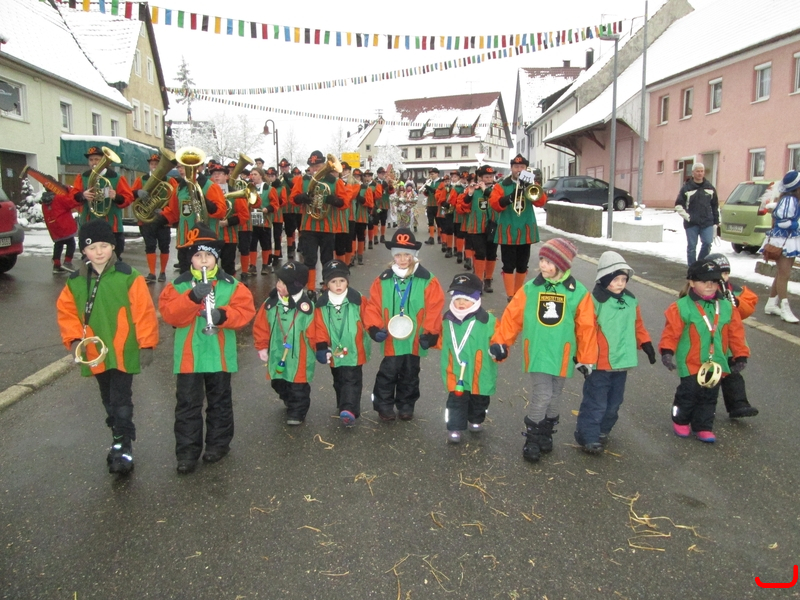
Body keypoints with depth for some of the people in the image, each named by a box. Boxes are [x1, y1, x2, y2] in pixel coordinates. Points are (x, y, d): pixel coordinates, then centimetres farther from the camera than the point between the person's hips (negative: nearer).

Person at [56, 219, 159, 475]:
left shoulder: (128, 277, -12)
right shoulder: (75, 282, 2)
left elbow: (144, 312, -12)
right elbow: (66, 312, 8)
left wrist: (146, 344, -11)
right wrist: (74, 339, -6)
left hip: (124, 353, -5)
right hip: (95, 355, 5)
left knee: (121, 401, -3)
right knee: (109, 401, 18)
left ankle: (123, 446, 8)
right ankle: (120, 440, 34)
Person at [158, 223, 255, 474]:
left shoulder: (231, 284, -1)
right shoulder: (179, 284, -1)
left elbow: (245, 310, -8)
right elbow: (168, 313, -12)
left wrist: (222, 315, -25)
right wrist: (192, 297, -27)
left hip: (220, 355, 0)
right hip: (188, 356, 0)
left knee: (219, 401, 14)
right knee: (187, 404, 5)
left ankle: (218, 444, 31)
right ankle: (187, 452, 15)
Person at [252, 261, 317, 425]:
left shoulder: (306, 307, -19)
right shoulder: (270, 303, -7)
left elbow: (314, 333, -11)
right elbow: (260, 326, 2)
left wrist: (320, 351, -6)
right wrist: (262, 347, 3)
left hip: (299, 358, -5)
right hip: (277, 356, 5)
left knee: (298, 387, 8)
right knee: (279, 384, 23)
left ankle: (297, 412, 28)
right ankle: (289, 402, 49)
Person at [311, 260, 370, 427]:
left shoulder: (358, 300, -9)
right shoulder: (322, 304, -7)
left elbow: (367, 320, -2)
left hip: (354, 350, -1)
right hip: (334, 352, 2)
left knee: (351, 380, 1)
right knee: (339, 381, 11)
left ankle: (349, 410, 4)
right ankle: (344, 406, 19)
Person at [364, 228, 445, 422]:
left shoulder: (427, 280, -8)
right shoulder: (383, 280, -4)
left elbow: (434, 309, -9)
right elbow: (373, 307, -2)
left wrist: (430, 334, -11)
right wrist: (375, 328, -13)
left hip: (415, 340, 0)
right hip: (390, 340, 0)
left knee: (409, 375, 16)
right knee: (387, 374, 8)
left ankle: (406, 406, 33)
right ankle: (384, 406, 25)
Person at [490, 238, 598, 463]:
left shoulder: (578, 293, -4)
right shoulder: (530, 289, -4)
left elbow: (586, 328, 0)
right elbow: (512, 316, -1)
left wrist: (586, 358, 3)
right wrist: (500, 342, -3)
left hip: (562, 356, 1)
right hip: (538, 354, -1)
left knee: (553, 399, 13)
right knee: (542, 396, -10)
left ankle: (546, 435, 35)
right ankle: (532, 439, 9)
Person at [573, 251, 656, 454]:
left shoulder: (630, 301, 6)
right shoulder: (594, 301, -16)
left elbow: (638, 325, 19)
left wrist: (646, 344, 15)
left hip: (622, 362, 7)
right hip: (599, 364, -7)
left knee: (614, 403, 18)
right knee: (596, 403, -1)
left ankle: (602, 431, 35)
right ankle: (588, 437, 11)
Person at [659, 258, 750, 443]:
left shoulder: (726, 307, 1)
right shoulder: (681, 307, -12)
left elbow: (735, 334, 6)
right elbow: (671, 331, -12)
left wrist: (741, 356, 5)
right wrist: (667, 351, -22)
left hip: (715, 364, 4)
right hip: (690, 364, -4)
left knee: (709, 397, 13)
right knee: (688, 395, 8)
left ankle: (703, 427, 27)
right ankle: (680, 421, 31)